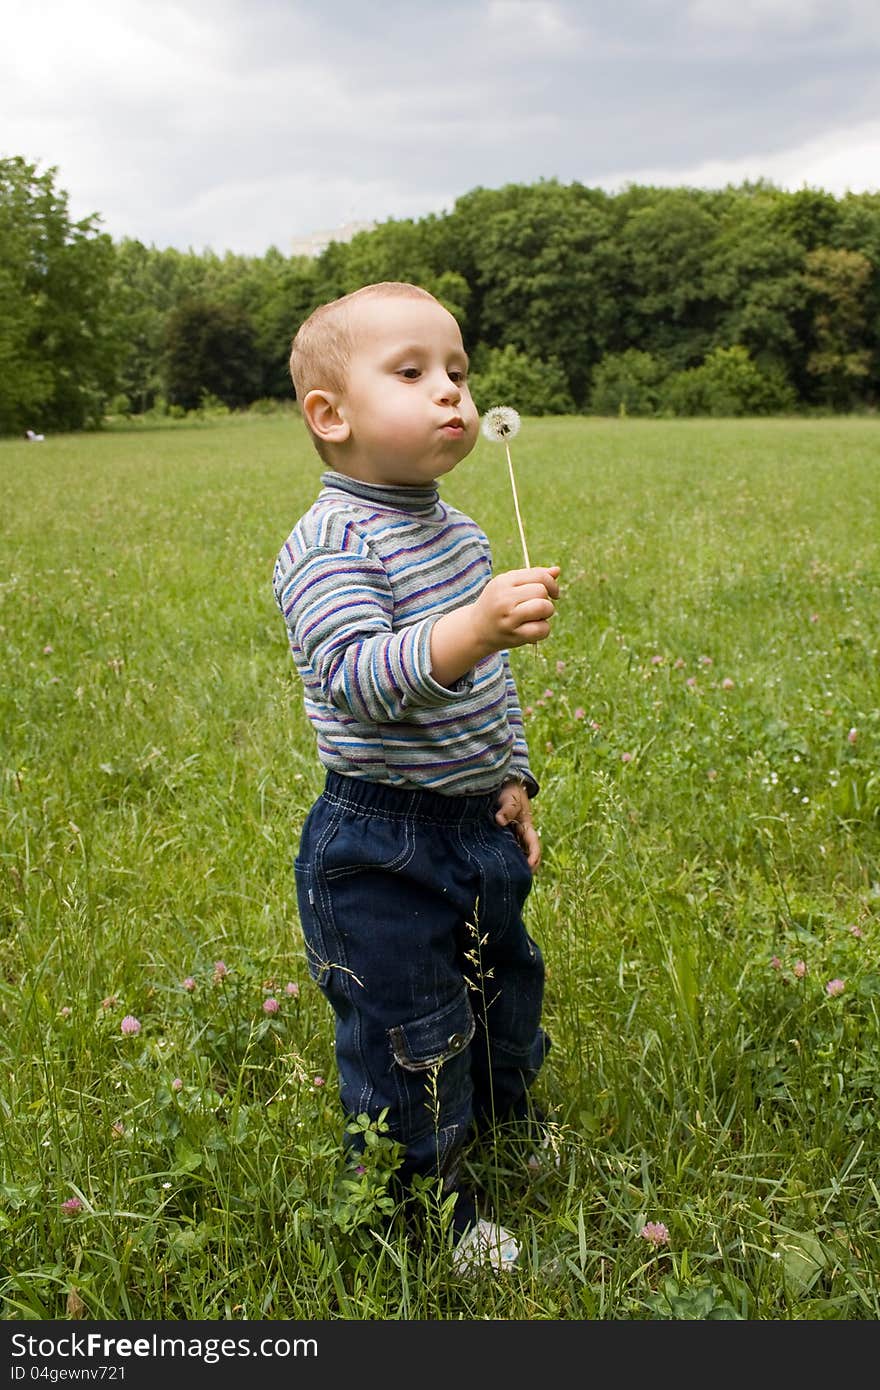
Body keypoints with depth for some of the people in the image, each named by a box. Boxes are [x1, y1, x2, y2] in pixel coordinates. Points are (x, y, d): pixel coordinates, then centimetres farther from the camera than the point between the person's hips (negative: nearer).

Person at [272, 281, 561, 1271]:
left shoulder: (458, 532, 7)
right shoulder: (328, 546, -21)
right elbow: (355, 679, -36)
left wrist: (509, 781, 14)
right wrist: (477, 625, -48)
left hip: (476, 827, 9)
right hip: (381, 848, -8)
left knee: (502, 988, 26)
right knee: (408, 1039, 6)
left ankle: (501, 1132, 54)